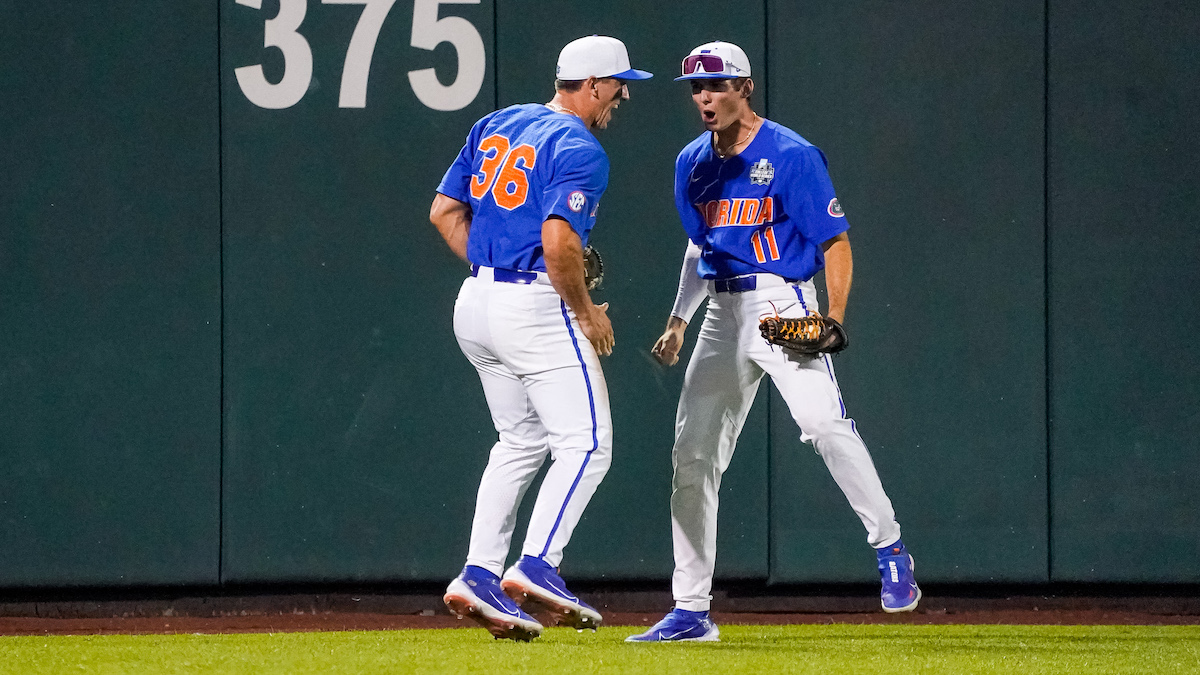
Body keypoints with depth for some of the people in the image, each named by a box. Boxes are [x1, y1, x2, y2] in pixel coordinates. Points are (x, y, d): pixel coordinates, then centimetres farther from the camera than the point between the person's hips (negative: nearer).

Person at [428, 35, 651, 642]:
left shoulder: (494, 127, 14)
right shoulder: (579, 149, -11)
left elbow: (444, 212, 13)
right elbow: (558, 242, -22)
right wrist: (588, 314, -9)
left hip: (476, 299, 9)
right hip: (537, 307, -9)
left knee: (521, 441, 17)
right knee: (585, 442, -4)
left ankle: (480, 574, 9)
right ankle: (537, 566, -16)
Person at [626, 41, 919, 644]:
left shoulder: (791, 155, -8)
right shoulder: (693, 163, 12)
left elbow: (835, 241, -8)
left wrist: (834, 317, -20)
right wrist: (678, 321, 17)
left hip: (784, 304, -7)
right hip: (723, 314, 7)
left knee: (824, 422, -27)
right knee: (692, 454, 2)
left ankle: (890, 549, -14)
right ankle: (691, 610, 7)